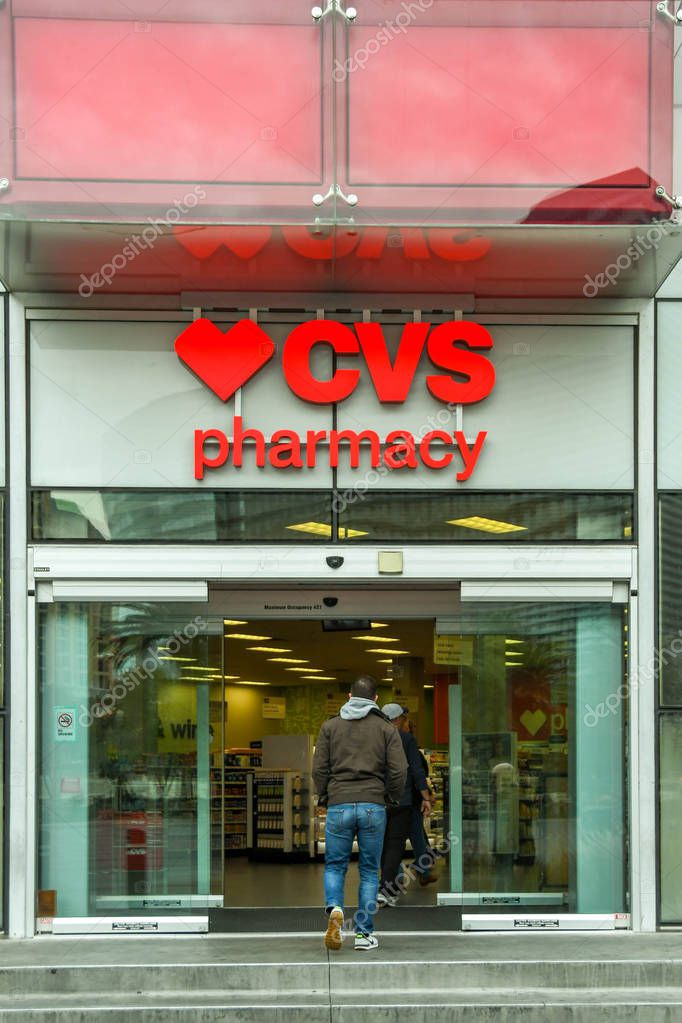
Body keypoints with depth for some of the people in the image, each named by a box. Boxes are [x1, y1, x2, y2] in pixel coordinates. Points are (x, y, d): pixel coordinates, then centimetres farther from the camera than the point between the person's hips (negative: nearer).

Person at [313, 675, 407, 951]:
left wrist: (324, 798, 16)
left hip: (338, 806, 0)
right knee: (369, 870, 9)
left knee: (335, 866, 11)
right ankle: (364, 933, 7)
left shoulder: (330, 726, 7)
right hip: (374, 806, 0)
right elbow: (399, 770, -2)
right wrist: (391, 797, 14)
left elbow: (319, 768, 3)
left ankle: (334, 908, -18)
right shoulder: (386, 729, 5)